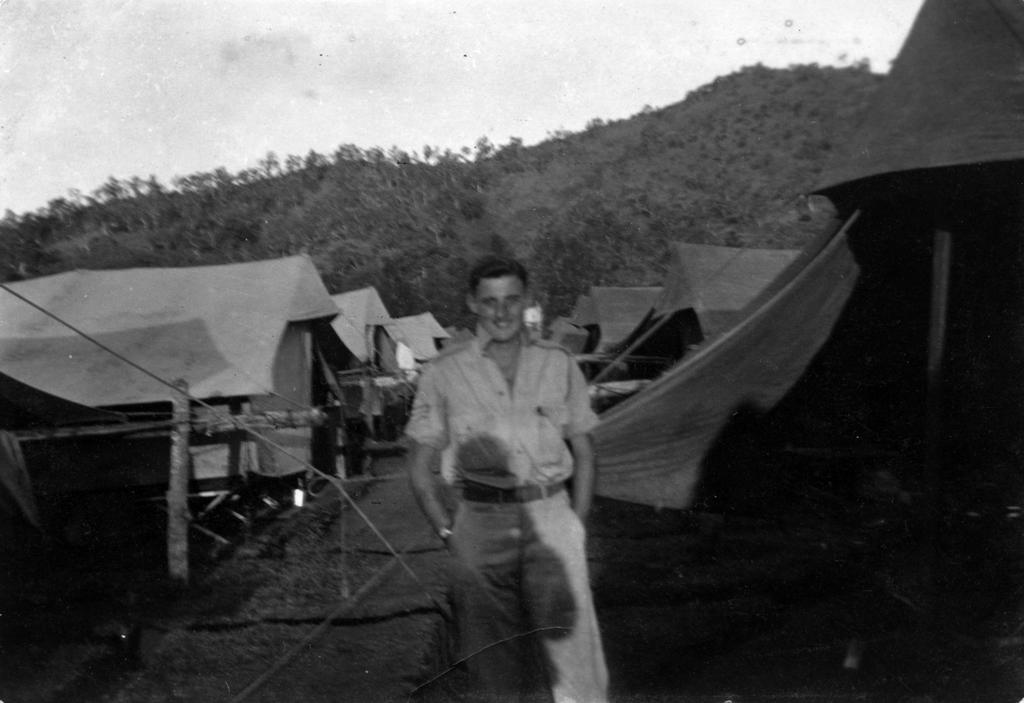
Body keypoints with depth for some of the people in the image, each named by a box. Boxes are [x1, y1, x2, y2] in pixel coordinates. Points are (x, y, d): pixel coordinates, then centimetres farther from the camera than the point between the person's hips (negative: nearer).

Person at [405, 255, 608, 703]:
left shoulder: (558, 365, 6)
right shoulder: (445, 373, 2)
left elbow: (583, 455, 14)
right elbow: (420, 470, 8)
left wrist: (575, 527, 5)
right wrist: (450, 535, 0)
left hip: (549, 515, 1)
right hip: (480, 521, 0)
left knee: (570, 646, -7)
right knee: (496, 658, 6)